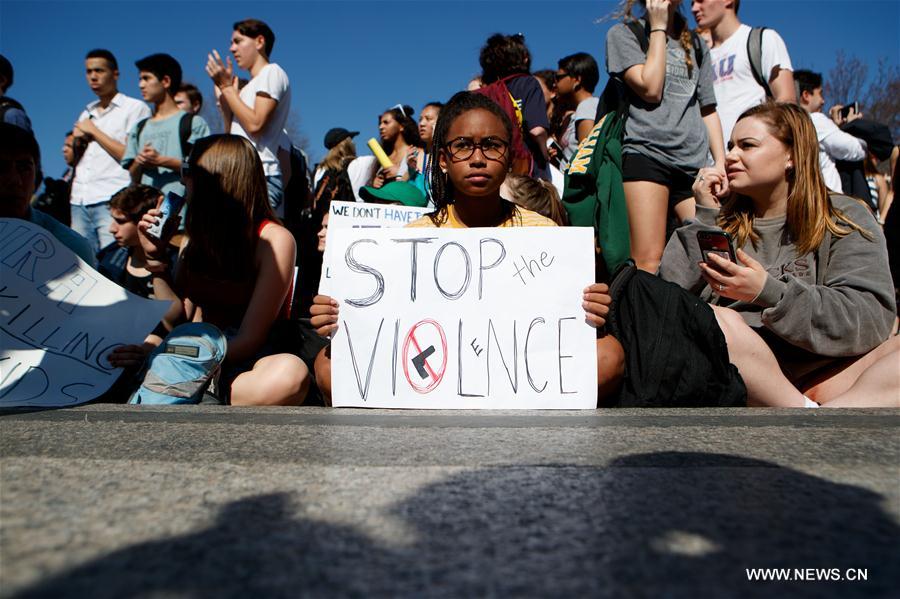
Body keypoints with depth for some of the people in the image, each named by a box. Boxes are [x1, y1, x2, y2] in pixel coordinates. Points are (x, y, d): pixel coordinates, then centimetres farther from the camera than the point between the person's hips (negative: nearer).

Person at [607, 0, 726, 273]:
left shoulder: (696, 44, 26)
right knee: (648, 262, -14)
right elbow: (650, 89, -5)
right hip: (647, 152, -5)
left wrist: (720, 162, 12)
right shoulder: (623, 34, 10)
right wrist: (658, 28, 3)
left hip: (694, 162, 5)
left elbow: (708, 109, 23)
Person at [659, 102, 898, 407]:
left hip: (817, 376, 0)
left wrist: (769, 293, -19)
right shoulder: (720, 219, 15)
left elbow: (870, 318, -6)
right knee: (713, 321, -31)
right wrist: (703, 217, 0)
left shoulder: (845, 219, 11)